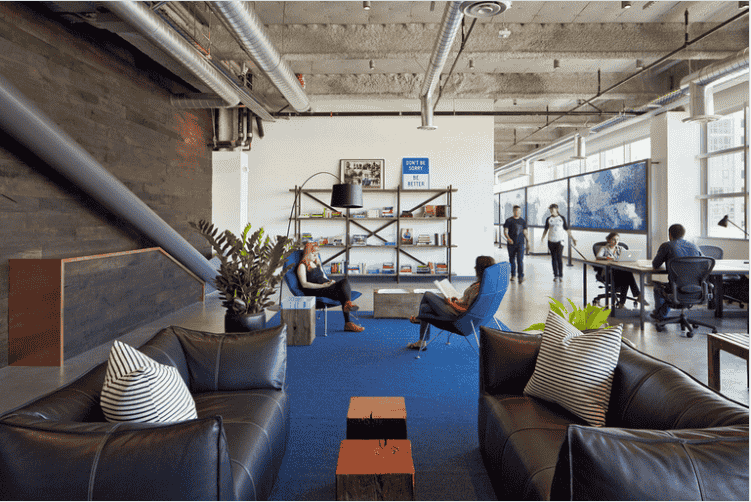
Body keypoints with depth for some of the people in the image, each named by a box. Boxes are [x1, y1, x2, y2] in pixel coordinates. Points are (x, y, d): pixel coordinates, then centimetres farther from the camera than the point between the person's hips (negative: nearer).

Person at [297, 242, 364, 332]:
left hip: (326, 287, 7)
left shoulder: (317, 264, 30)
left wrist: (330, 281, 3)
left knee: (345, 281, -25)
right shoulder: (302, 266, 5)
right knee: (342, 291, -31)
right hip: (314, 291, -7)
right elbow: (304, 284, -8)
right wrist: (322, 285, -18)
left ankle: (348, 304, -48)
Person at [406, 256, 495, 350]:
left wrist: (451, 303, -13)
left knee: (427, 295, 7)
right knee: (425, 307, 19)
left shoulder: (478, 287, -31)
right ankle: (422, 342, 32)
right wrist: (459, 301, 8)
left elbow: (466, 310, -28)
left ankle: (418, 317, 38)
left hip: (454, 314, -10)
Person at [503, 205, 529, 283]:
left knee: (520, 260, -10)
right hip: (511, 244, -1)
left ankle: (521, 277, -11)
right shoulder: (509, 220, 0)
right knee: (512, 260, 9)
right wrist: (508, 239, -22)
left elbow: (525, 232, 15)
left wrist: (528, 242, 11)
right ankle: (513, 276, 22)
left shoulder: (523, 221, 9)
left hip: (520, 243, 1)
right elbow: (505, 231, -5)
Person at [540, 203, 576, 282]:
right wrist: (542, 238, -5)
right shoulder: (548, 219, 7)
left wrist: (572, 238, 3)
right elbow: (546, 230, 9)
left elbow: (567, 229, 7)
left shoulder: (562, 218, 3)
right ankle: (555, 275, 12)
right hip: (551, 241, 2)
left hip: (560, 240, -2)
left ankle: (561, 275, 1)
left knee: (559, 257, -10)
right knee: (554, 258, 4)